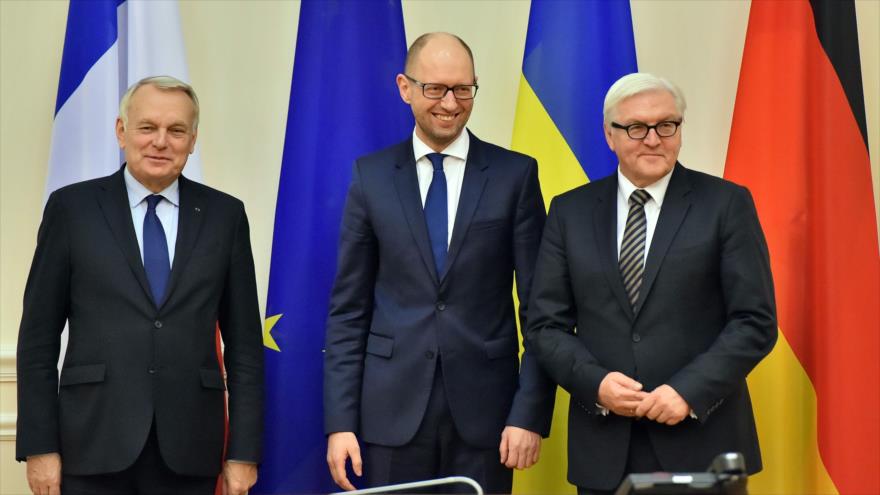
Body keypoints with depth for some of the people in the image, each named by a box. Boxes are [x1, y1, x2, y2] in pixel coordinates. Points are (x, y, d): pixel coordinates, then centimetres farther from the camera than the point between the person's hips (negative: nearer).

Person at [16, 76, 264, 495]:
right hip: (94, 445, -1)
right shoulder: (72, 208, 3)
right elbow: (39, 336, 3)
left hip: (188, 451, 1)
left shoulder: (225, 215, 6)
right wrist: (39, 445, -3)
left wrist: (244, 450, 2)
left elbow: (243, 341, 6)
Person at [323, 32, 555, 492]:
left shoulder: (516, 174, 0)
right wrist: (340, 420, -2)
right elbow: (348, 308, 3)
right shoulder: (371, 176, 3)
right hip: (393, 408, 1)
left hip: (485, 407, -1)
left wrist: (531, 412, -7)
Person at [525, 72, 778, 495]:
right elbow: (545, 324, 6)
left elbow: (756, 321, -3)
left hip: (701, 441, -1)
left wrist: (689, 391, -13)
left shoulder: (726, 204, 1)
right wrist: (595, 382, -10)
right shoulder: (570, 212, 8)